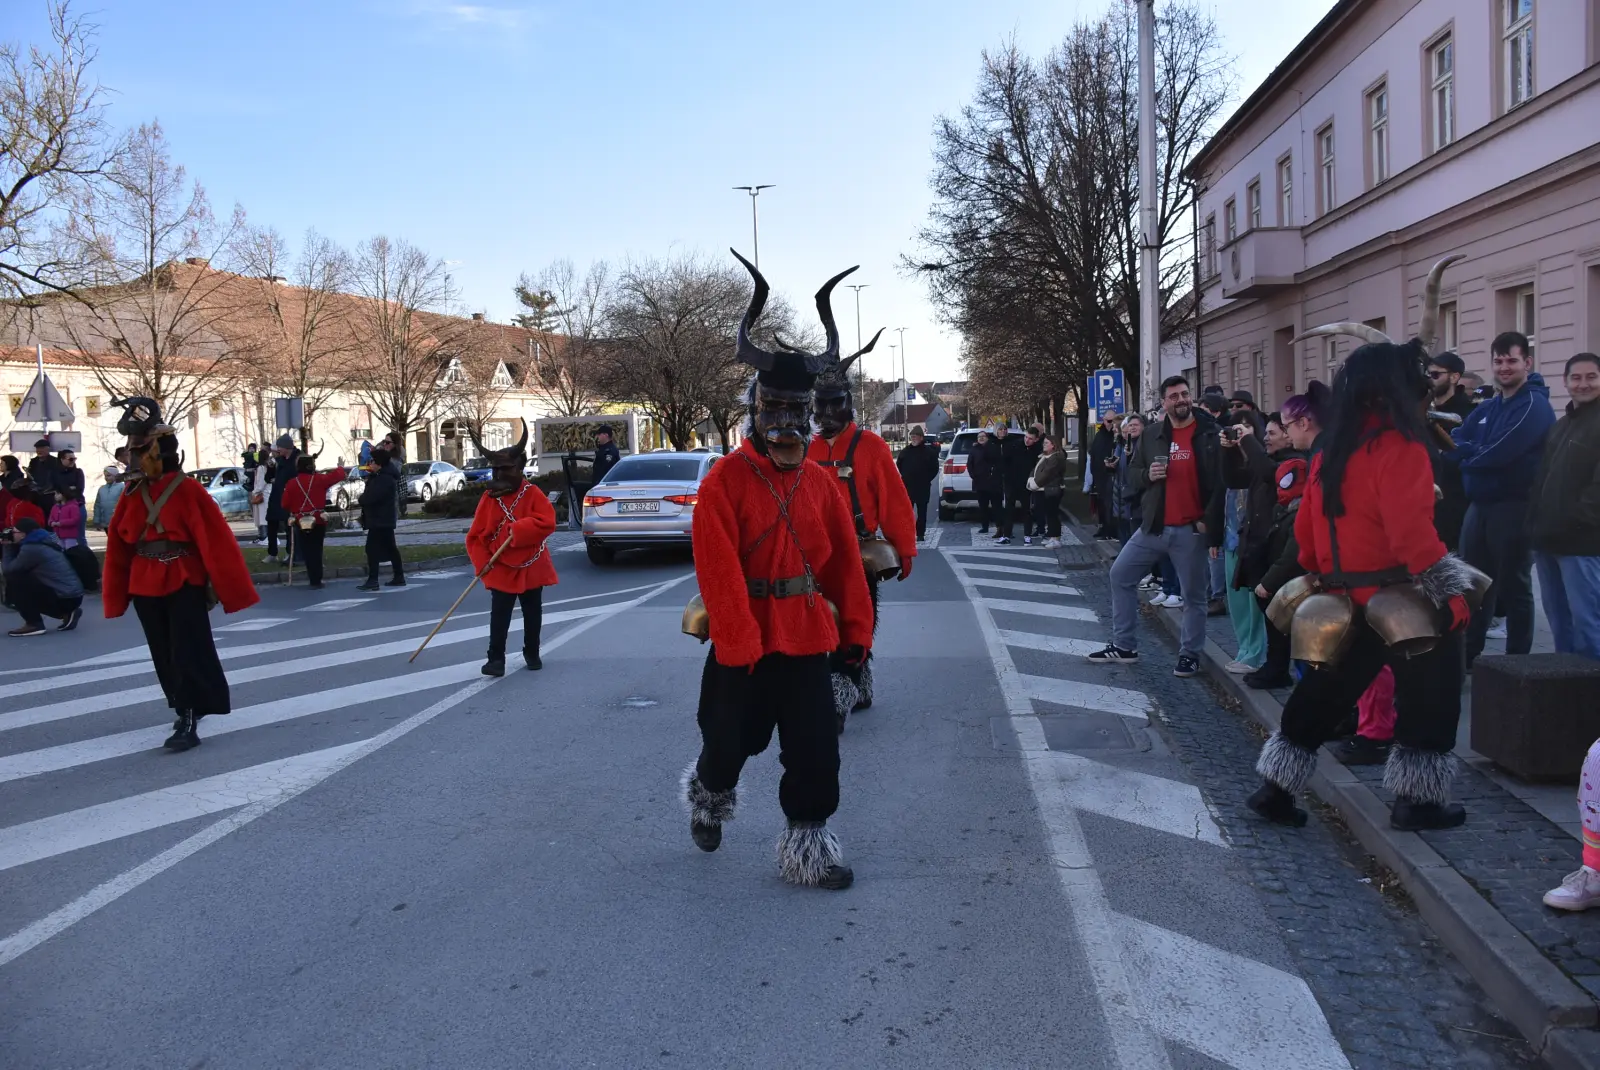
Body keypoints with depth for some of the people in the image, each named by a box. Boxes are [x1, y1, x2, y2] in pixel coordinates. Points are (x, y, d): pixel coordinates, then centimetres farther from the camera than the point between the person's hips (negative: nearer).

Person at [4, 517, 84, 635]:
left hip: (65, 598, -9)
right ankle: (67, 613, 18)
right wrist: (13, 546, 18)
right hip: (72, 596, 9)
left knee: (13, 581, -9)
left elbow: (9, 570, -5)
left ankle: (34, 624, -4)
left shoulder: (31, 548, -13)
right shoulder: (43, 542, 15)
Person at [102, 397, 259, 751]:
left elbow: (215, 539, -11)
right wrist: (117, 595, 8)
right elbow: (118, 544, 9)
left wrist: (227, 587, -13)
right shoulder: (132, 493, 5)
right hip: (145, 587, 6)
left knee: (188, 653, -5)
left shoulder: (188, 489, -10)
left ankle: (188, 722, -4)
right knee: (165, 656, 13)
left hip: (185, 584, -6)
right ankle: (189, 710, 27)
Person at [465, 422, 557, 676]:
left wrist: (518, 529, -28)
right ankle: (496, 659, 0)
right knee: (499, 616, -5)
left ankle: (532, 653, 28)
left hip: (532, 567, 0)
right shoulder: (489, 498, -3)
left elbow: (547, 522, -20)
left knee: (533, 614, 12)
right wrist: (483, 562, -16)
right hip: (501, 570, 0)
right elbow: (475, 536, -3)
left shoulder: (533, 494, -7)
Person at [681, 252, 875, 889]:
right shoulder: (726, 480, -11)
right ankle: (707, 794, 45)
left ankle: (806, 847, 18)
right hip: (745, 640, -4)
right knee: (733, 738, 14)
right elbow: (720, 572, -17)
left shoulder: (820, 481, 5)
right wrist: (739, 645, -20)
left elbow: (845, 559, 7)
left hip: (809, 638, 4)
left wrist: (856, 626, 4)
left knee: (815, 749, 5)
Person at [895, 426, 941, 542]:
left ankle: (920, 533, 10)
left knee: (922, 512, 4)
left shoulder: (929, 451, -3)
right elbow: (899, 464, 22)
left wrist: (926, 479, 1)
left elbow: (935, 468, 4)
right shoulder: (905, 451, 7)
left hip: (923, 488, -3)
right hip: (907, 487, 3)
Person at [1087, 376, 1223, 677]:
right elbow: (1131, 475, 14)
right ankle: (1124, 645, 16)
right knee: (1121, 574, 6)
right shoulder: (1151, 437, 7)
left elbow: (1221, 482, -8)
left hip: (1192, 529, -5)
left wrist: (1209, 521, -14)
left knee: (1193, 595, 4)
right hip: (1154, 526, 5)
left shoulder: (1209, 435, -6)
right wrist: (1147, 475, -9)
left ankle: (1190, 654, 18)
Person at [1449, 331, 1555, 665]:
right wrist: (1478, 452, -15)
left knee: (1514, 587, 2)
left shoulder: (1535, 405, -12)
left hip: (1515, 508, -8)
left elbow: (1500, 452, -22)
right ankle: (1467, 655, 24)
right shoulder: (1487, 407, 15)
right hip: (1480, 506, 8)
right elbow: (1454, 446, 6)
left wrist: (1469, 456, -5)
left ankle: (1516, 661, 12)